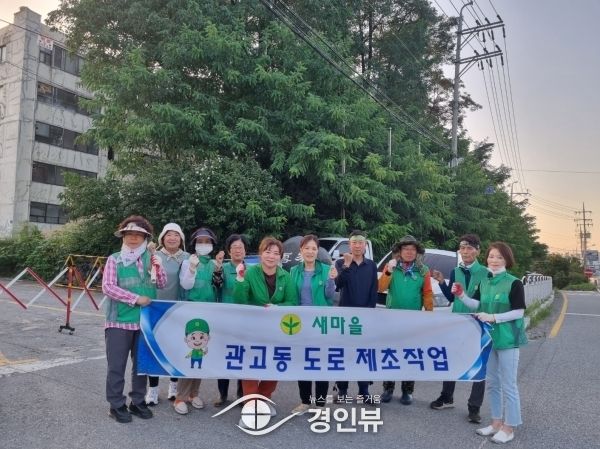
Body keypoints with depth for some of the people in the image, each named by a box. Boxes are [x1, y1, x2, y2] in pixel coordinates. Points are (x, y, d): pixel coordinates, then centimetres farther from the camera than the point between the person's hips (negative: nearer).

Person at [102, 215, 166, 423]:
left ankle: (138, 402, 28)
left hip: (144, 321, 3)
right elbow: (108, 287, -10)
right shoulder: (114, 259, -1)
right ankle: (116, 405, 19)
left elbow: (162, 284, 5)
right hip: (119, 320, -3)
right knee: (116, 365, 5)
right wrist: (136, 298, -15)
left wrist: (159, 267, -14)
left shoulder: (150, 258, 6)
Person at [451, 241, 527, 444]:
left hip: (507, 339, -7)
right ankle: (496, 421, 30)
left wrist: (493, 317, -22)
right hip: (488, 337, 7)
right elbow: (477, 305, 11)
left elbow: (519, 312, -15)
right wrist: (462, 296, -7)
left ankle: (509, 427, 17)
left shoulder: (514, 283, -12)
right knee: (492, 382, 16)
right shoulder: (484, 282, 6)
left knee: (508, 384, 4)